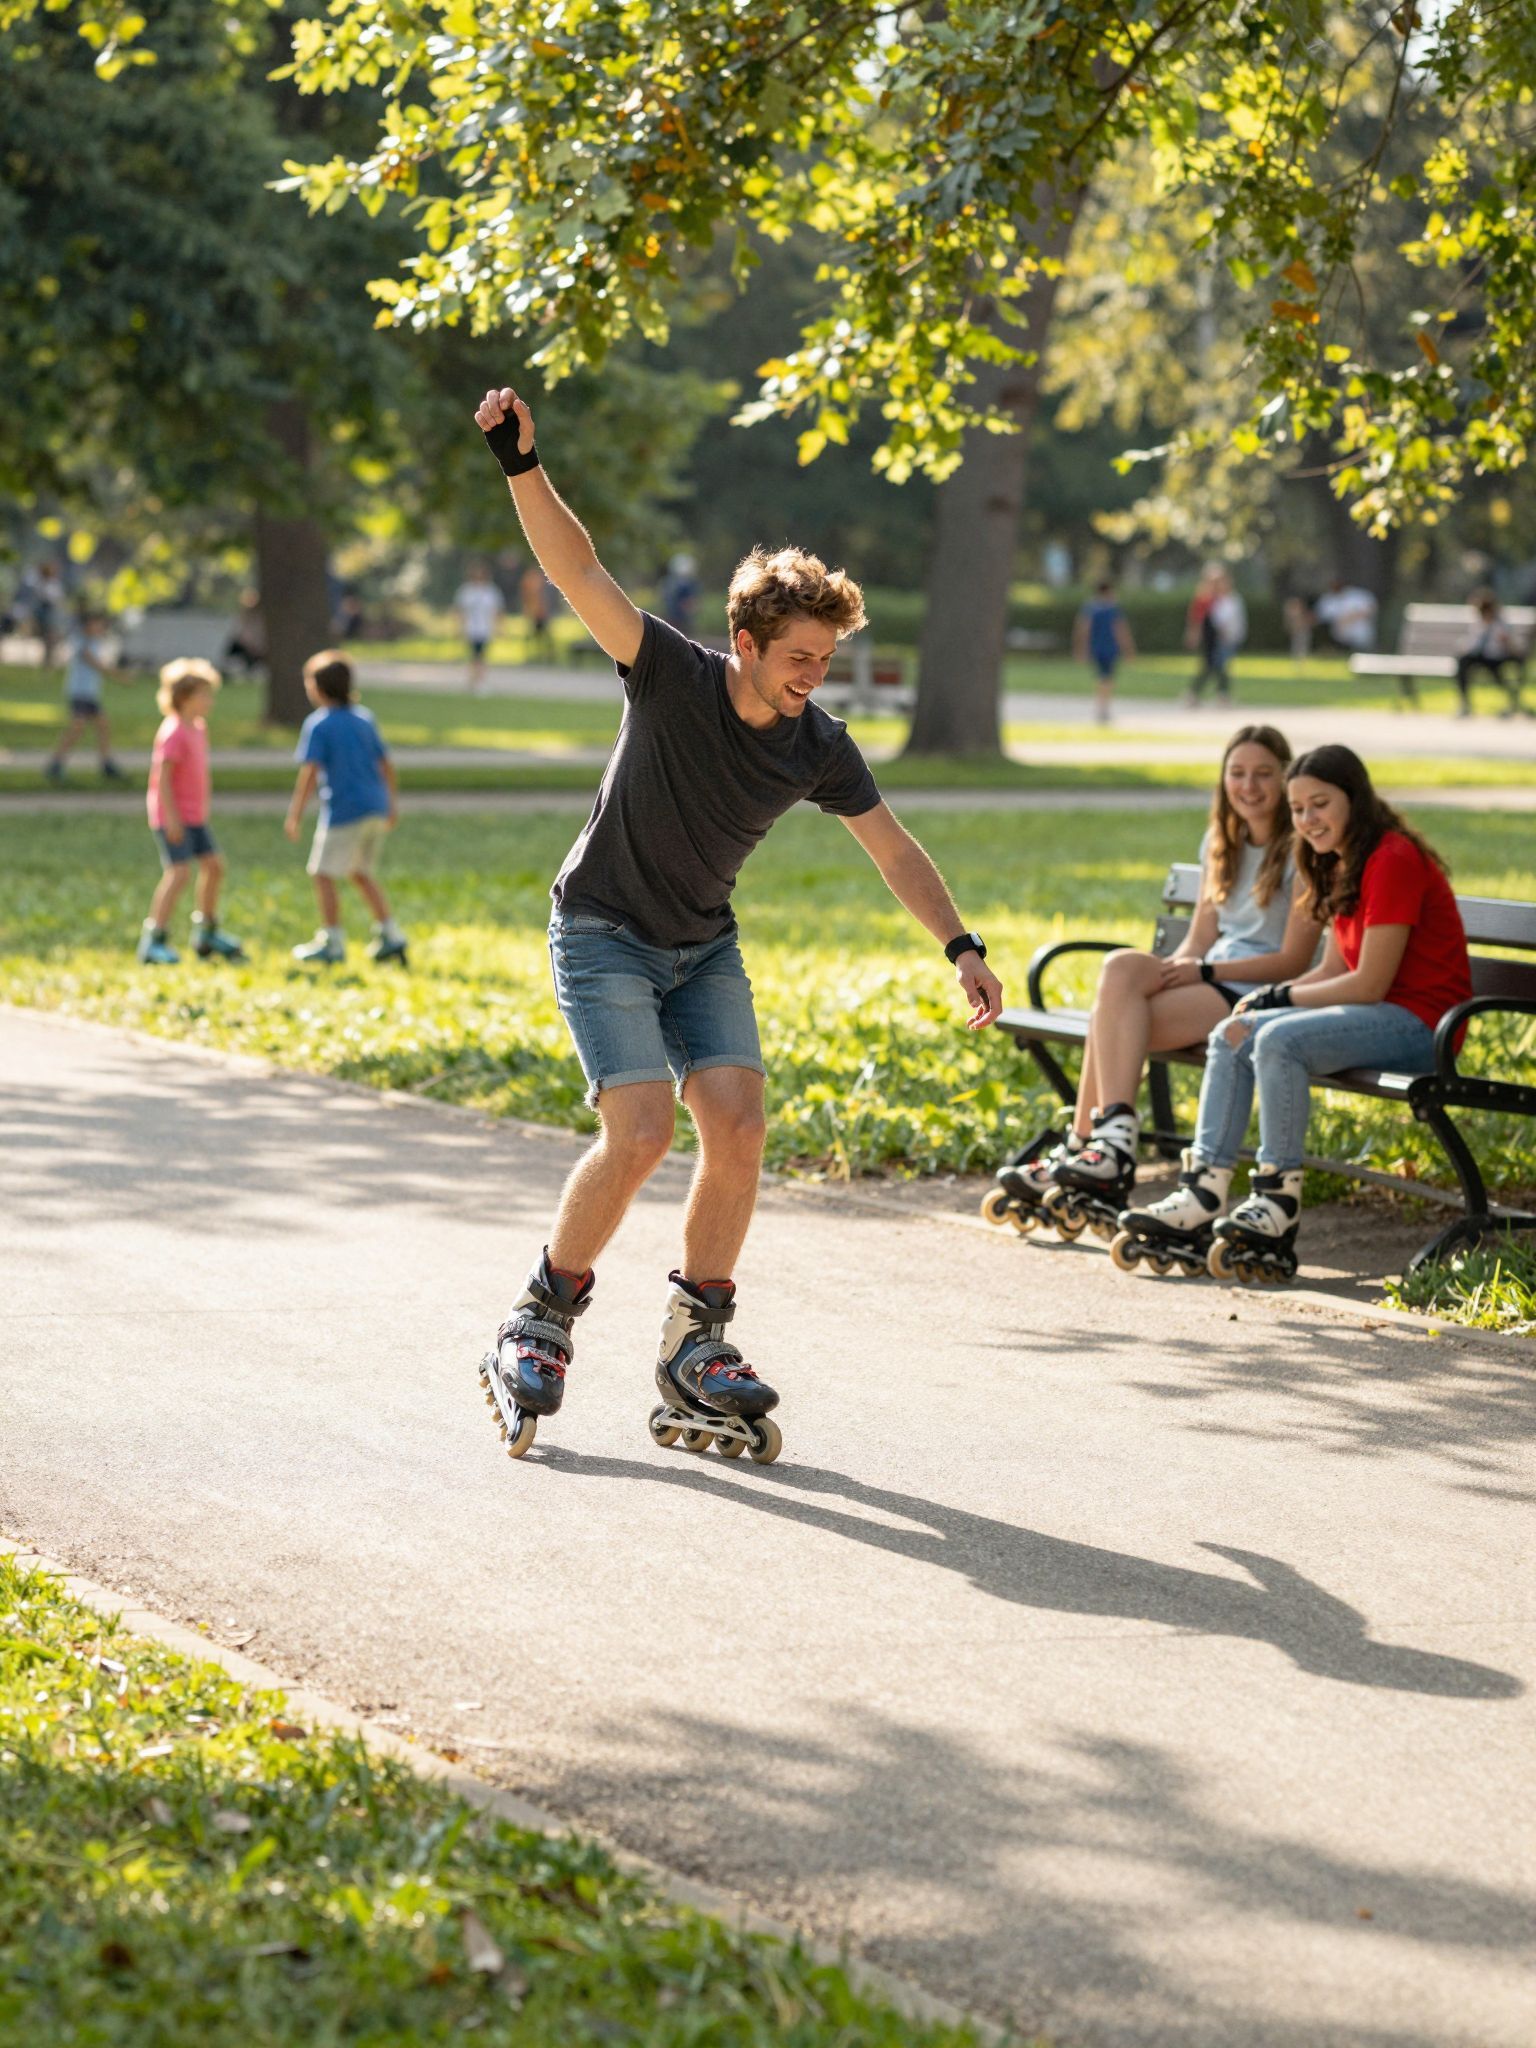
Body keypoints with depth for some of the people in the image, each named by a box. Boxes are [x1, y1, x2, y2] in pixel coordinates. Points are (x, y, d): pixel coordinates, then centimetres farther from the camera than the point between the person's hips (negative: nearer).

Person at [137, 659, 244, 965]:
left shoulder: (198, 728, 11)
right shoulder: (173, 732, -18)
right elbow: (163, 776, -21)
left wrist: (203, 808, 22)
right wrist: (171, 818, -24)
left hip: (194, 817, 10)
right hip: (173, 817, -10)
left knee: (214, 865, 13)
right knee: (179, 872, -17)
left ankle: (207, 934, 29)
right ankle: (153, 941, -13)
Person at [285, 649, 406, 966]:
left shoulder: (318, 724, -8)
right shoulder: (364, 719, 12)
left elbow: (310, 771, -15)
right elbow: (386, 763, 16)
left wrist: (295, 814, -14)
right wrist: (392, 803, 26)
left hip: (344, 809, -7)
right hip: (376, 807, 8)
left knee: (323, 873, 2)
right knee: (360, 873, 20)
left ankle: (332, 943, 2)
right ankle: (390, 936, 16)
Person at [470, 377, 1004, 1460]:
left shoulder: (820, 747, -8)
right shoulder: (673, 676, -20)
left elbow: (894, 846, 2)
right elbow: (581, 573, -31)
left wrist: (962, 946, -7)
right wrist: (523, 467, -44)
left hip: (704, 945, 5)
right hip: (605, 933, -5)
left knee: (738, 1120, -12)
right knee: (642, 1131, -20)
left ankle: (696, 1349, 2)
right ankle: (540, 1322, 0)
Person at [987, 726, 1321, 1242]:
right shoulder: (1220, 843, 18)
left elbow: (1294, 960, -9)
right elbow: (1198, 941, 15)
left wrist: (1205, 971, -16)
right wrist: (1172, 968, -8)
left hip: (1263, 995, -7)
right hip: (1211, 979, 7)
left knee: (1114, 1019, -27)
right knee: (1122, 967, -27)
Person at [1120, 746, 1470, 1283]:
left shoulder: (1393, 860, -15)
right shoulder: (1343, 866, 16)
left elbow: (1368, 984, -18)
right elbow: (1333, 971, 13)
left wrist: (1279, 997, -9)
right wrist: (1264, 999, -3)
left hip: (1419, 1019, -10)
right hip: (1378, 1014, 10)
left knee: (1279, 1040, -28)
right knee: (1231, 1038, -2)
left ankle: (1279, 1202, -22)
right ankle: (1202, 1192, -9)